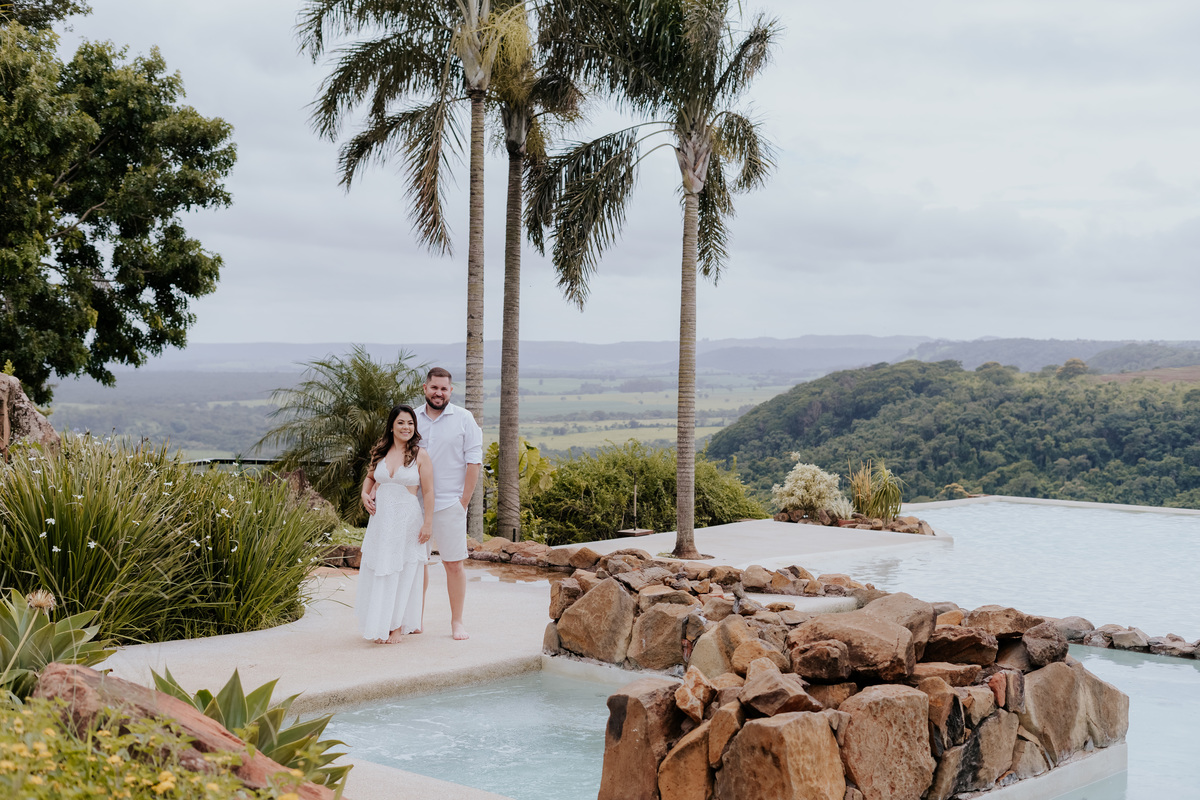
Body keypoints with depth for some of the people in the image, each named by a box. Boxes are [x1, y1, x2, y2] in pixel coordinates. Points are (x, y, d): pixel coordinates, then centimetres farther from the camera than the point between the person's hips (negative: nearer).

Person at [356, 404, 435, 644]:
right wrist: (365, 494, 3)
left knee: (402, 574, 2)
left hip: (407, 520, -4)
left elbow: (428, 492, -7)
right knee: (377, 572, 7)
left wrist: (428, 524, -11)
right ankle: (379, 626, 17)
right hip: (380, 518, 4)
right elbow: (370, 477, 23)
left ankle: (397, 626, 10)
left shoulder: (420, 455, -6)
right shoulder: (380, 453, 6)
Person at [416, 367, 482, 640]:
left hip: (449, 504, -3)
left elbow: (474, 462, -2)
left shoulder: (463, 419, -1)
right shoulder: (412, 418, 8)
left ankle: (457, 622, 8)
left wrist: (464, 501, -6)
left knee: (454, 564, -1)